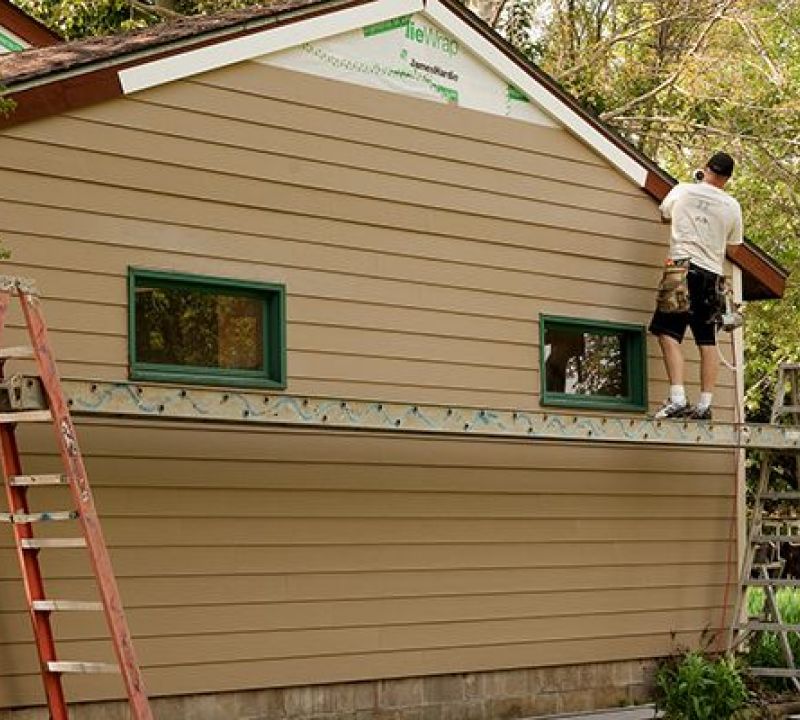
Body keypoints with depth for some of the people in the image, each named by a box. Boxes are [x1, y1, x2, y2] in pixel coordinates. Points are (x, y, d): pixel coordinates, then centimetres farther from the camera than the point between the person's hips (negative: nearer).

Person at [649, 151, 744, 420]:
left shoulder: (683, 190, 3)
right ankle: (704, 405, 4)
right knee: (707, 341, 7)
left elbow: (664, 214, 23)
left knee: (669, 333, -7)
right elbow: (732, 244, 15)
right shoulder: (732, 207, 7)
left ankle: (677, 398, -20)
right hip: (713, 275, 3)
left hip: (683, 267, -3)